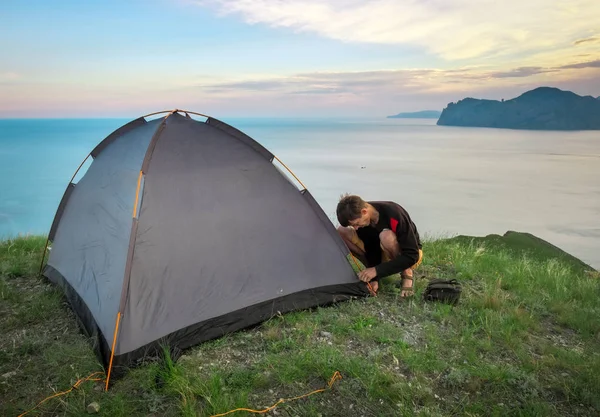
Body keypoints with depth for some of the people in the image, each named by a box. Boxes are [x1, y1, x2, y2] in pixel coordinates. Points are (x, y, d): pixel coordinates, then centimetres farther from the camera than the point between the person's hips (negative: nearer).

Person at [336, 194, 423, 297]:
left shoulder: (394, 214, -33)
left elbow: (411, 256, -32)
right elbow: (371, 248, -10)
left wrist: (377, 270, -35)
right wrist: (374, 279, -23)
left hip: (412, 256, -5)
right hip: (384, 254, 5)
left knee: (387, 236, -40)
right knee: (342, 232, -15)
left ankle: (407, 274, -15)